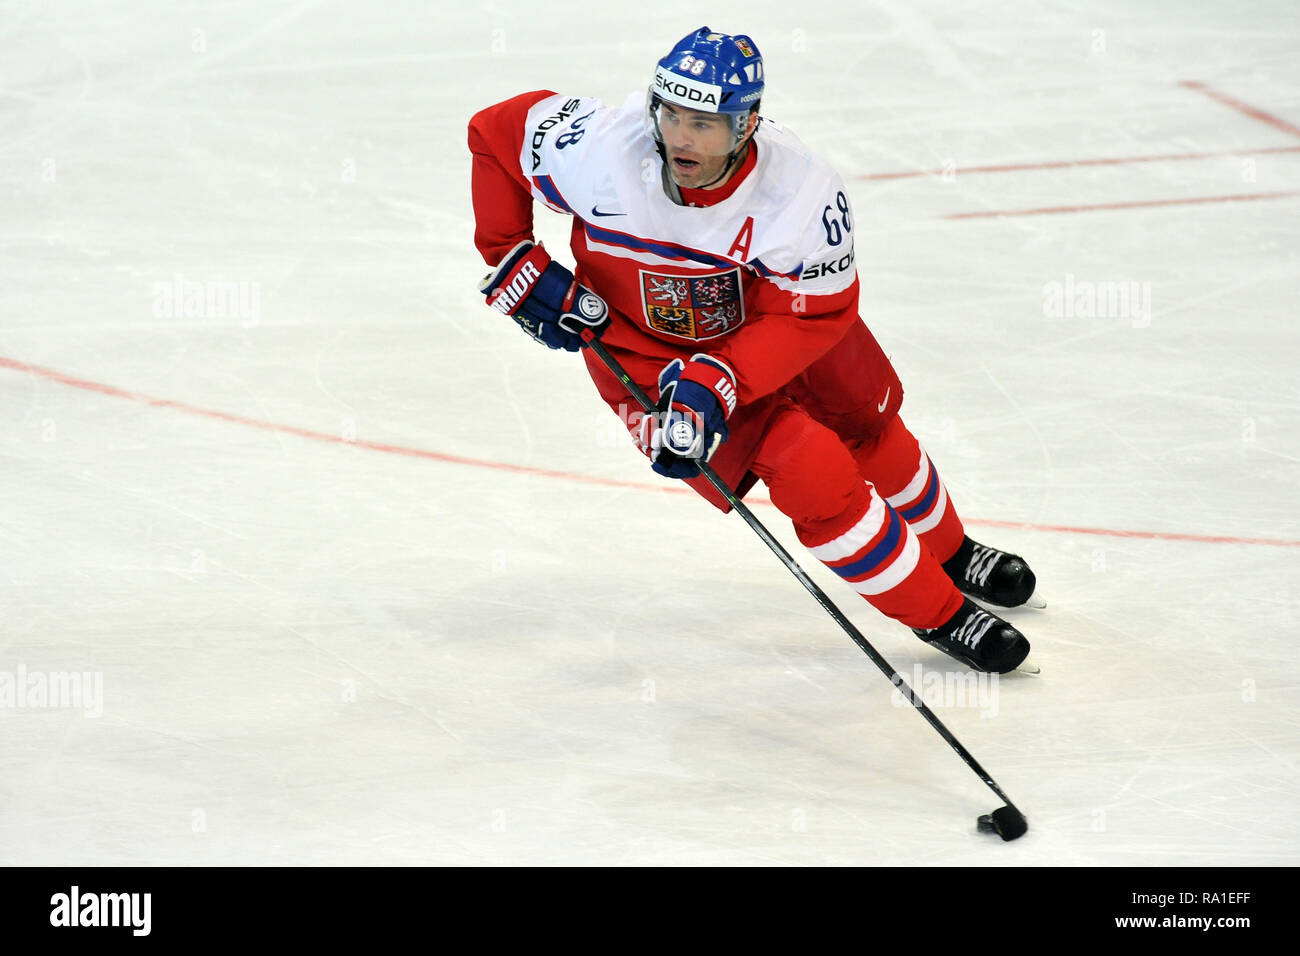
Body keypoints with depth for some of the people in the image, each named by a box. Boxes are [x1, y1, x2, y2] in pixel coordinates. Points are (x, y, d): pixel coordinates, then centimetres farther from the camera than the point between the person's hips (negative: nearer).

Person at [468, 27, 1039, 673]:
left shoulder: (804, 193, -33)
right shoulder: (599, 147, -32)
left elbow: (810, 316, -26)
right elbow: (495, 131, -16)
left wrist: (715, 383, -37)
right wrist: (515, 264, -15)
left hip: (764, 321, 2)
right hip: (645, 350, -2)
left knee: (869, 428, 20)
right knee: (811, 471, -14)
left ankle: (946, 552, 53)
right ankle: (938, 615, 4)